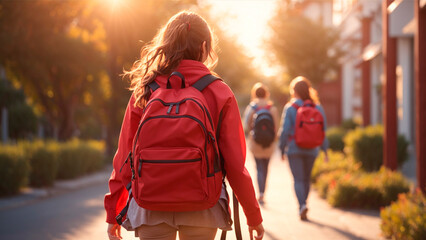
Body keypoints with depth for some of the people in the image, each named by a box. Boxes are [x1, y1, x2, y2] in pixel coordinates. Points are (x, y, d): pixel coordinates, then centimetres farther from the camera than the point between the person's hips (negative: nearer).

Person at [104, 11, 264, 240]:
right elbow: (235, 162, -4)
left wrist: (114, 212, 11)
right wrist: (254, 216, 6)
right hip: (201, 211, 0)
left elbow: (124, 156, 1)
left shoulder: (144, 91, 1)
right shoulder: (219, 92, -2)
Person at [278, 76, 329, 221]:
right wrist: (324, 149, 9)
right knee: (306, 178, 16)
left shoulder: (290, 107, -7)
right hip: (311, 149, 3)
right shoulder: (317, 107, 3)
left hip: (294, 148, -3)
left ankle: (302, 205, -21)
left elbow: (285, 130, -8)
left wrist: (282, 149, 1)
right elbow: (323, 130, 4)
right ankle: (302, 207, 24)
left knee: (298, 179, -1)